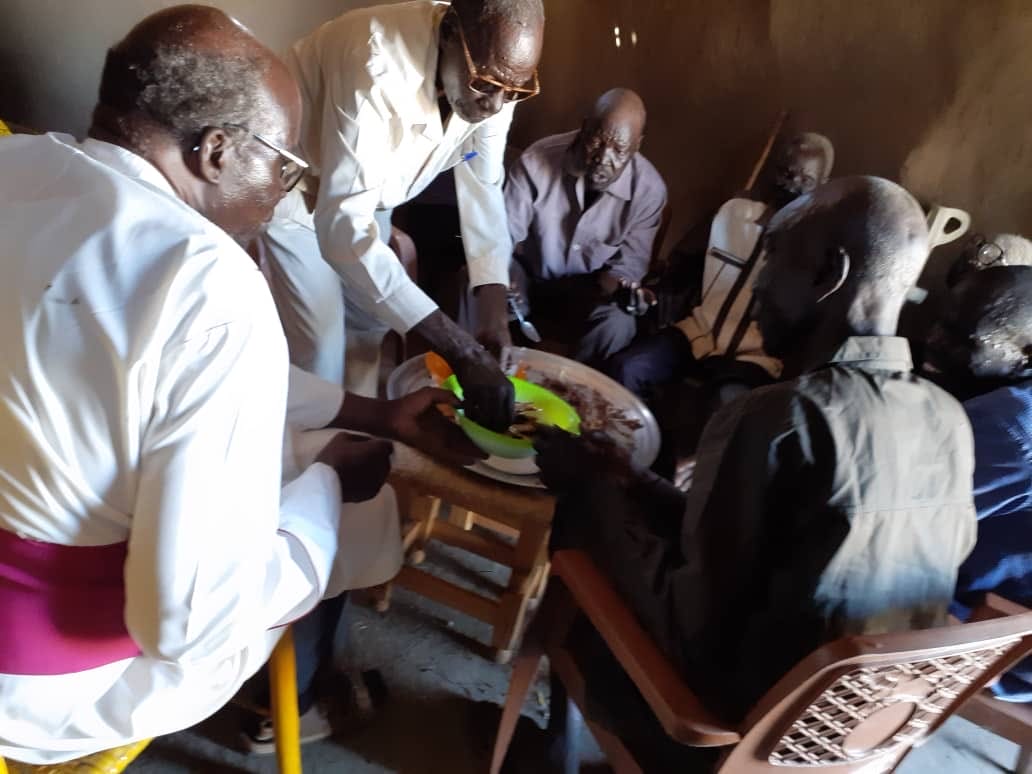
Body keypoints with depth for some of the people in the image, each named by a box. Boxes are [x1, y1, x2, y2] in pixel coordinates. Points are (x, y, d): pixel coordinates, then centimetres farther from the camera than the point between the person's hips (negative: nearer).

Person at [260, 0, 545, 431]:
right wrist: (464, 354, -47)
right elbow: (343, 226, -44)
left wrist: (494, 316, -21)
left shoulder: (495, 72, -19)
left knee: (369, 325, 14)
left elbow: (483, 187, -9)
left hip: (366, 193, 6)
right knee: (318, 348, -10)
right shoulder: (377, 63, -39)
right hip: (292, 186, -6)